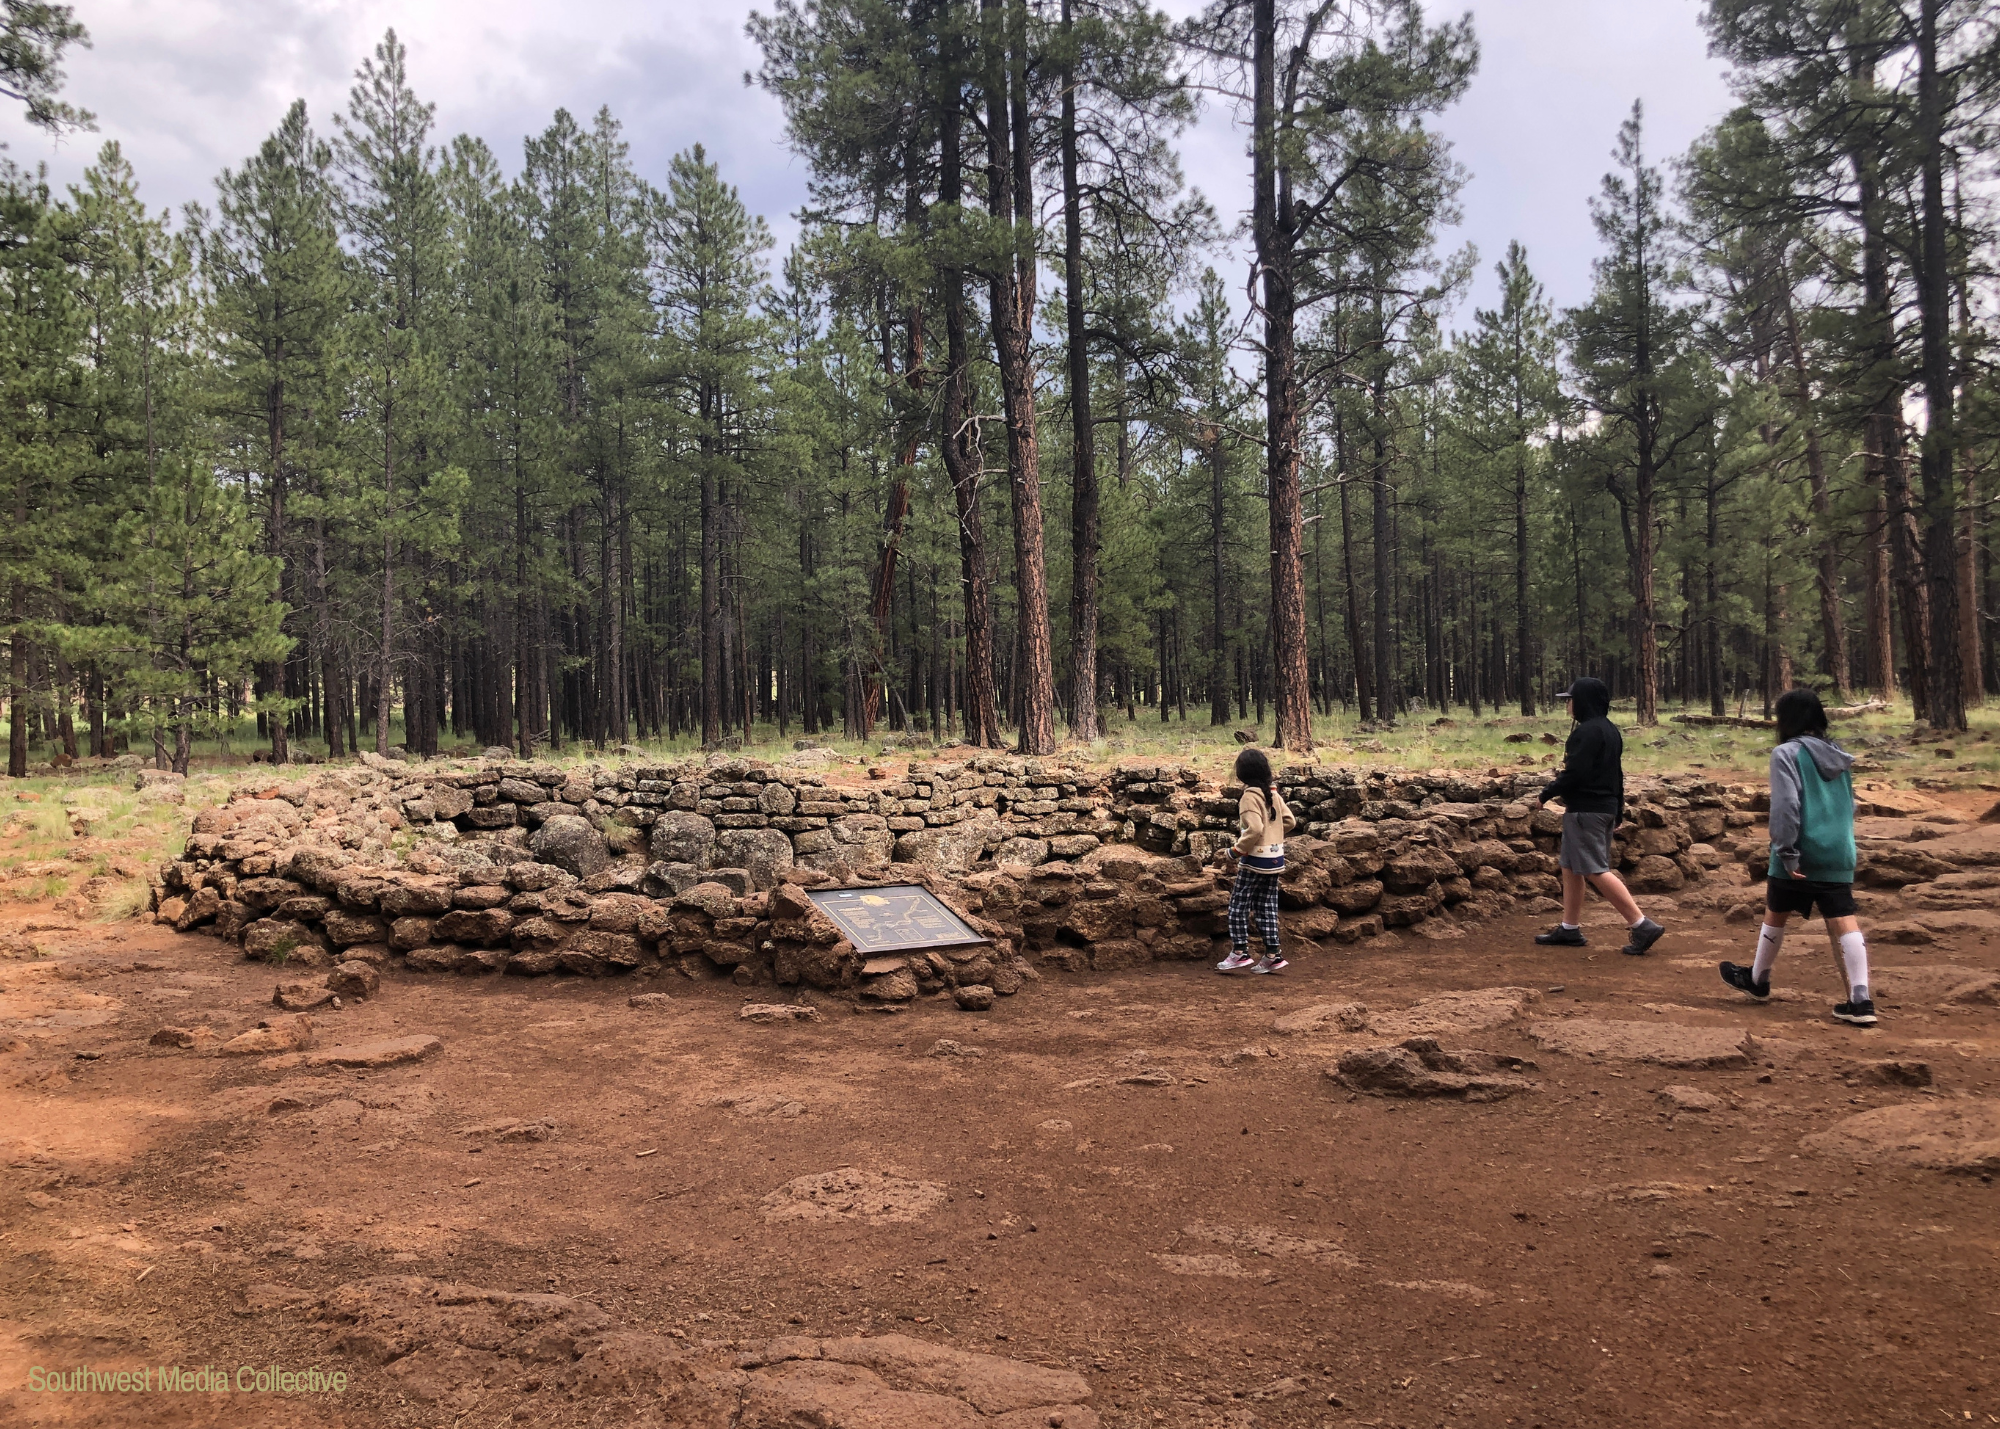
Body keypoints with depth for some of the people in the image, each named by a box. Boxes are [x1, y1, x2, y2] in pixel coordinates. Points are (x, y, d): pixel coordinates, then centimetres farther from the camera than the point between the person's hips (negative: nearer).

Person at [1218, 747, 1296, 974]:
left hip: (1256, 859, -8)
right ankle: (1272, 955, 11)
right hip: (1275, 859, 8)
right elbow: (1290, 821, 11)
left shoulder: (1250, 796, -16)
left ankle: (1240, 953, 0)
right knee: (1267, 907, 12)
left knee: (1238, 905, 2)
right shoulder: (1273, 794, 7)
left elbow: (1254, 829, -25)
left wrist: (1239, 848, -13)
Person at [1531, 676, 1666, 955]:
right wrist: (1618, 808, 22)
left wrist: (1548, 792, -9)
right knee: (1571, 867, 15)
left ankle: (1642, 926, -12)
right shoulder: (1610, 730, 14)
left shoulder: (1586, 731, -17)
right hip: (1607, 806, 10)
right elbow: (1616, 773, 19)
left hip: (1586, 810, -10)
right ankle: (1570, 928, 19)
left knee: (1596, 870, -9)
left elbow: (1575, 773, -22)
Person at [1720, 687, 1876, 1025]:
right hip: (1839, 855, 5)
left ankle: (1757, 979, 33)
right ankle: (1860, 1000, -8)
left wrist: (1787, 853, -17)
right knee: (1844, 922, 0)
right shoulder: (1839, 757, 13)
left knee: (1775, 915, 14)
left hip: (1800, 856, -5)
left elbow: (1785, 806, -17)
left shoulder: (1787, 753, -8)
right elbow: (1849, 805, 21)